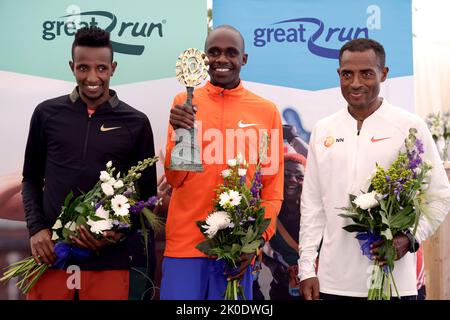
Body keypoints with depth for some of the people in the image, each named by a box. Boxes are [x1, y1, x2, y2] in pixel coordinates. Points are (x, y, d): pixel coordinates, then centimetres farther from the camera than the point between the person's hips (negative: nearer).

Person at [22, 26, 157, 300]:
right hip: (51, 254, 1)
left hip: (111, 259, -1)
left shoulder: (136, 122, 1)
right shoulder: (47, 113, 5)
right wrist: (36, 228, -2)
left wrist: (120, 231, -10)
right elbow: (32, 178, 13)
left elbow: (147, 193, 6)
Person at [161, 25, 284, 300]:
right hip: (185, 242, 0)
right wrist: (180, 132, -14)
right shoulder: (184, 103, 4)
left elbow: (274, 186, 5)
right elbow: (175, 179, 3)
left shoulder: (267, 111, 3)